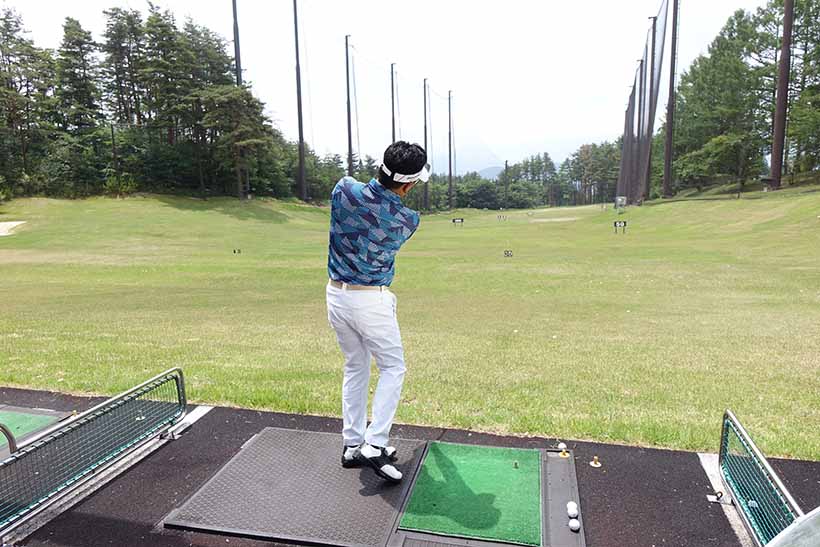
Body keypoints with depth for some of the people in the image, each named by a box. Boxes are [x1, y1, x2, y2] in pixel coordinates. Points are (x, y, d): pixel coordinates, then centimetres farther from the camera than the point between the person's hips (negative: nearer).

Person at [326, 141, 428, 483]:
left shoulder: (344, 189, -9)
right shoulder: (407, 221, -14)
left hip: (336, 293, 5)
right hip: (371, 300, -5)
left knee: (355, 368, 17)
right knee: (392, 367, 11)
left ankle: (352, 445, 22)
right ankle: (374, 444, 1)